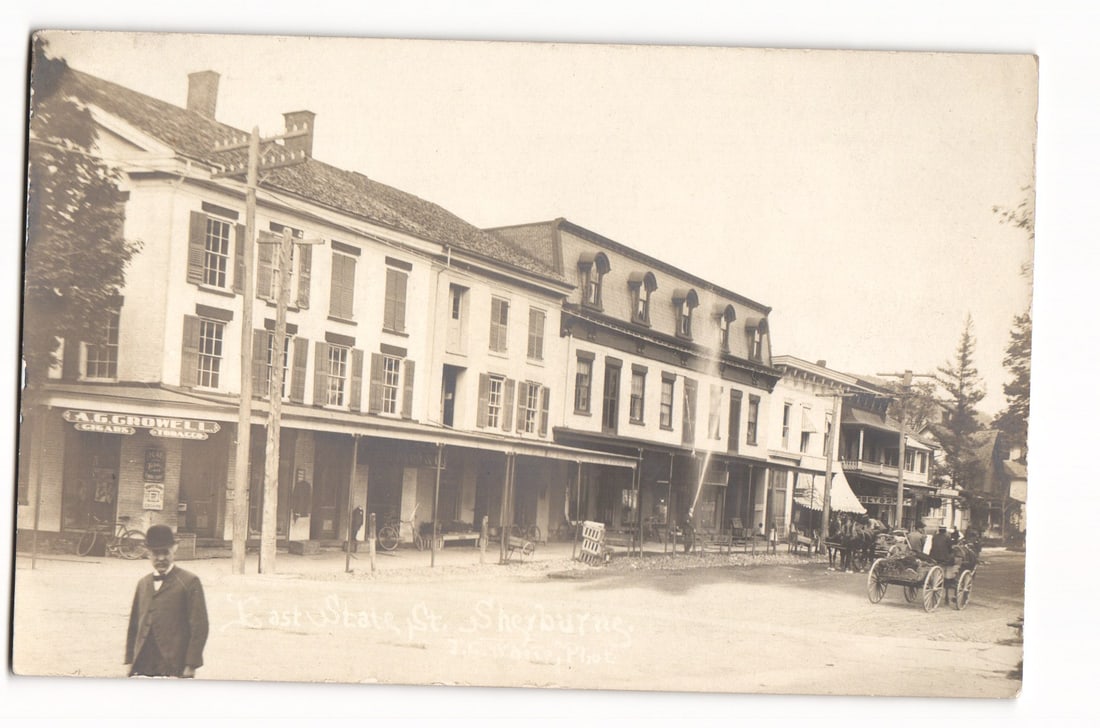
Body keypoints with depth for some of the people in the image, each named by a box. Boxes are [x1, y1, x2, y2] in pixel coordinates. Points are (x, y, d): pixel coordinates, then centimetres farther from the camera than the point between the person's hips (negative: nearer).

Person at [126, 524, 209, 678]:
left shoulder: (189, 582, -2)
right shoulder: (143, 583, 16)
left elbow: (200, 627, -6)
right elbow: (134, 625, 19)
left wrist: (191, 665, -10)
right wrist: (130, 660, 12)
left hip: (174, 669, -5)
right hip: (143, 669, 5)